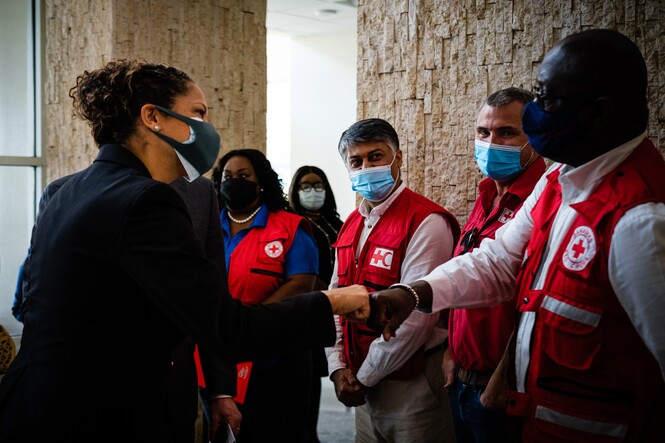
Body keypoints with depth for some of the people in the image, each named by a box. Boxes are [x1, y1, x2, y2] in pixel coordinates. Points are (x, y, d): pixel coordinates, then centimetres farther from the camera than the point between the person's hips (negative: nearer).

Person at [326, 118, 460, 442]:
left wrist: (363, 377, -14)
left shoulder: (426, 222, -16)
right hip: (363, 389, 7)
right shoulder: (351, 226, 10)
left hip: (412, 387, -7)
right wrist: (338, 367, -1)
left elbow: (415, 314, -22)